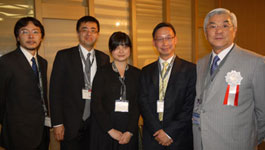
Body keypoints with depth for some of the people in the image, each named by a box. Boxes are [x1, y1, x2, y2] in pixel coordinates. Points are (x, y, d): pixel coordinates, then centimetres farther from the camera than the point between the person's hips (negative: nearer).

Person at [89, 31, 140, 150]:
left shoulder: (137, 74, 5)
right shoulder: (102, 73, -1)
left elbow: (137, 105, 0)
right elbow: (95, 104, -6)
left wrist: (130, 131, -10)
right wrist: (110, 130, -11)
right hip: (104, 131, -1)